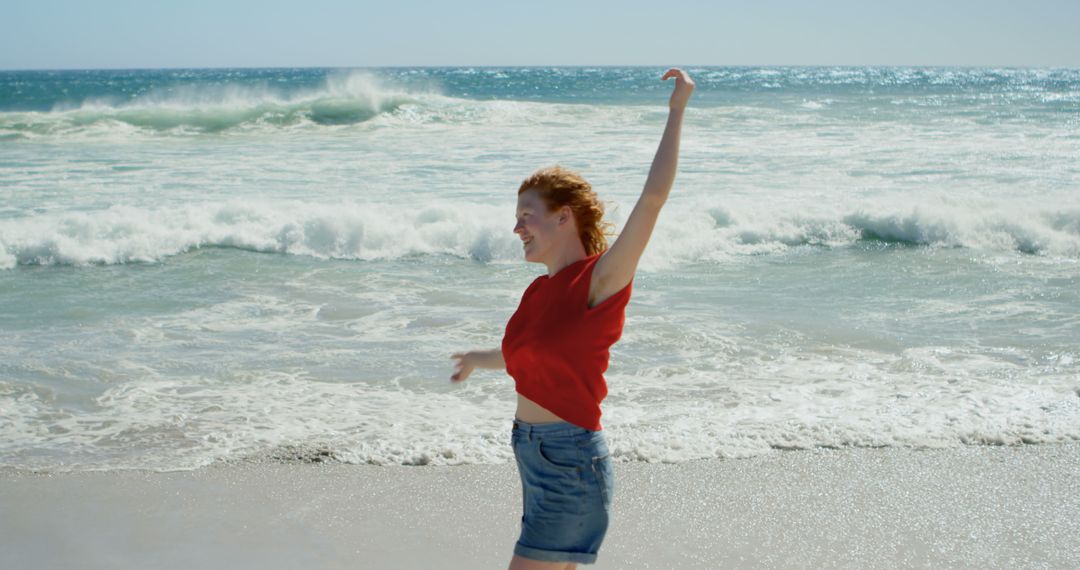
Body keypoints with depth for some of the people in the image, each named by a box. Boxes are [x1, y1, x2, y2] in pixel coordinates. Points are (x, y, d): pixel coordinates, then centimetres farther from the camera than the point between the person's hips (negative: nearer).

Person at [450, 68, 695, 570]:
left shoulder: (601, 281, -13)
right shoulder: (539, 292, 9)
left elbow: (653, 197, -21)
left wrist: (677, 111, -17)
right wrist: (478, 359, 49)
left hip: (571, 463, -8)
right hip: (533, 454, 8)